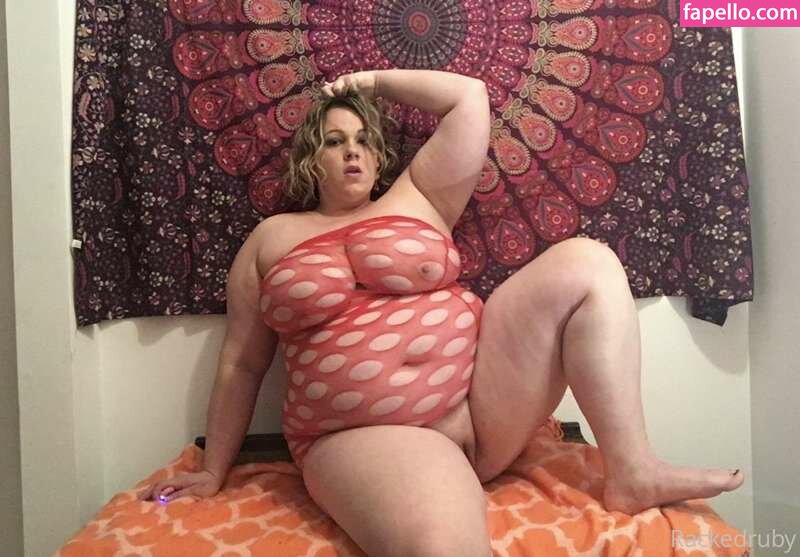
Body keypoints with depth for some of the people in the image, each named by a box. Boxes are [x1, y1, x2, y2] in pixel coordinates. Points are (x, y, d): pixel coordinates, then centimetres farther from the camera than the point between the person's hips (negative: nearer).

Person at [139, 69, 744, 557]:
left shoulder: (417, 199, 13)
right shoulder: (272, 239, 12)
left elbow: (469, 98, 9)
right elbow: (241, 364, 13)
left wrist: (373, 81, 17)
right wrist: (214, 470, 14)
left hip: (483, 393, 5)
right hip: (369, 436, -4)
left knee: (585, 263, -12)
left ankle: (631, 470, -10)